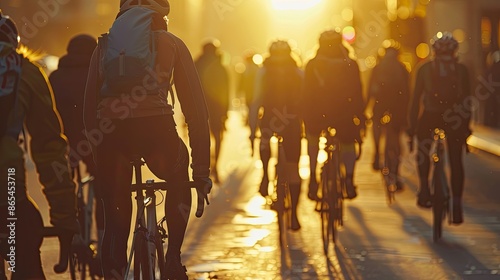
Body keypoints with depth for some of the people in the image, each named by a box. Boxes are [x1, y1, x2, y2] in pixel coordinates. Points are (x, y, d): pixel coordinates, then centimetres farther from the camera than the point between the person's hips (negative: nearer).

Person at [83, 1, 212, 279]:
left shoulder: (105, 45, 24)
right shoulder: (172, 44, 19)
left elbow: (90, 104, 20)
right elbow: (195, 105, 15)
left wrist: (94, 156, 25)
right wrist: (202, 167, 18)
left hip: (110, 131, 1)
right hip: (155, 128, -1)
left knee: (115, 215, 16)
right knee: (178, 183, 30)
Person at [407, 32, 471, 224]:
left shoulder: (425, 69, 3)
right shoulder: (461, 69, 5)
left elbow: (416, 97, 2)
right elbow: (467, 98, 5)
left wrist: (412, 124, 6)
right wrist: (466, 125, 13)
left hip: (430, 117, 0)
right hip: (454, 118, 0)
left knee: (423, 151, 25)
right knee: (456, 161, 6)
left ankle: (424, 189, 7)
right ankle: (456, 204, -3)